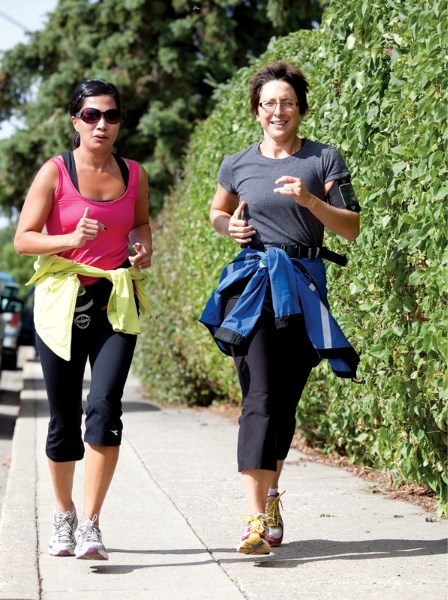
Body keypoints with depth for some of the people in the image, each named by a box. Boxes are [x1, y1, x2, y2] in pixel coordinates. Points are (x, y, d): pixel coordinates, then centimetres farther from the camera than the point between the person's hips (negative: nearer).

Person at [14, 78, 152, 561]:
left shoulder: (134, 175, 7)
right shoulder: (55, 172, -3)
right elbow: (23, 239, -6)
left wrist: (144, 247, 2)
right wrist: (70, 240, -22)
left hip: (116, 303, 1)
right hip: (61, 302, -1)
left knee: (105, 407, -16)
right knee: (64, 417, 6)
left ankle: (90, 526, -14)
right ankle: (63, 515, 28)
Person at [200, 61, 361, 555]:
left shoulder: (324, 160, 4)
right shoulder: (238, 165, 7)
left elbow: (351, 228, 2)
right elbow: (217, 211, 25)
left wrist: (310, 201, -14)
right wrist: (230, 226, 2)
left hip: (304, 288, 1)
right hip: (252, 286, -1)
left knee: (286, 400, 8)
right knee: (260, 398, -13)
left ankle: (271, 496, 31)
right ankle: (256, 518, -19)